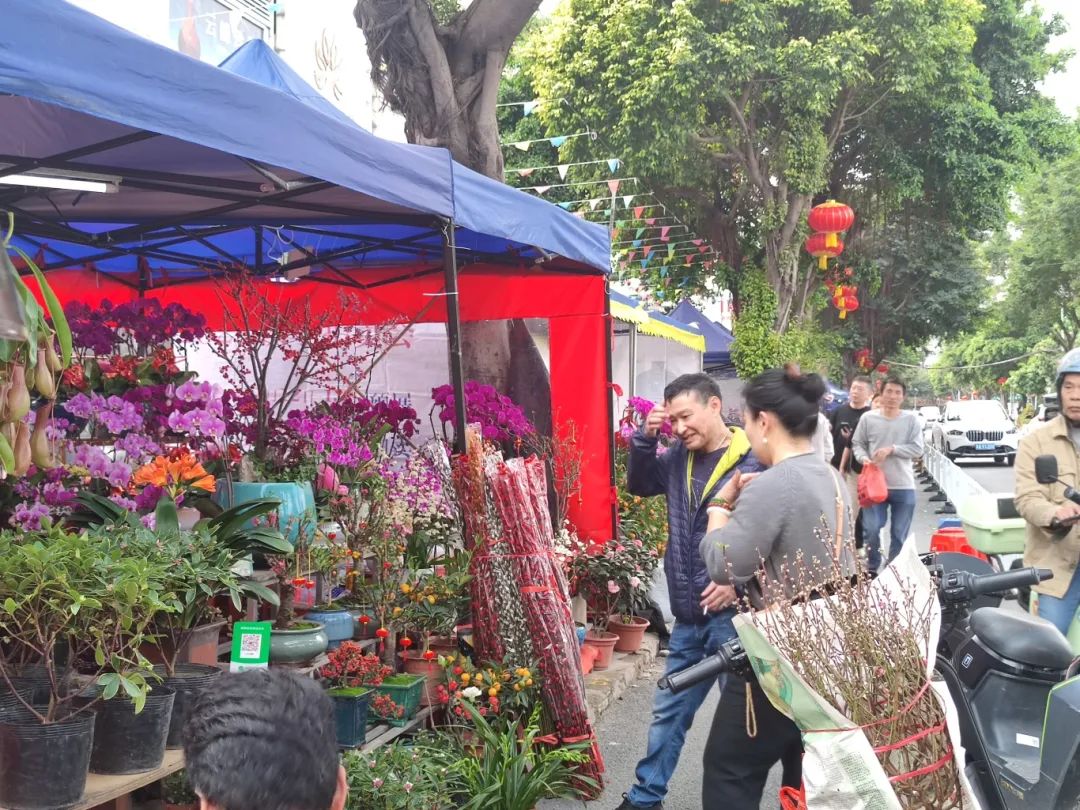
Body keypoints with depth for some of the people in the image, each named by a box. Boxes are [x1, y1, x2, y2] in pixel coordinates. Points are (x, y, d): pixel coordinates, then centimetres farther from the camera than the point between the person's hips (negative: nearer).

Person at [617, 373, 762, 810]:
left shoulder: (755, 463, -14)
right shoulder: (679, 458, 5)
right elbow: (638, 484, 18)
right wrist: (645, 439, 2)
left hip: (734, 614, -6)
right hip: (688, 616, 7)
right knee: (668, 712, 19)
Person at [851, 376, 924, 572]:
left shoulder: (911, 419, 0)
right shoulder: (868, 418, 0)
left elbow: (918, 449, -5)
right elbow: (857, 444, 7)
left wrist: (891, 449, -16)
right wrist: (863, 458, -13)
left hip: (904, 487, 1)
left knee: (899, 535, 10)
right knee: (871, 530, -5)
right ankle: (872, 569, 15)